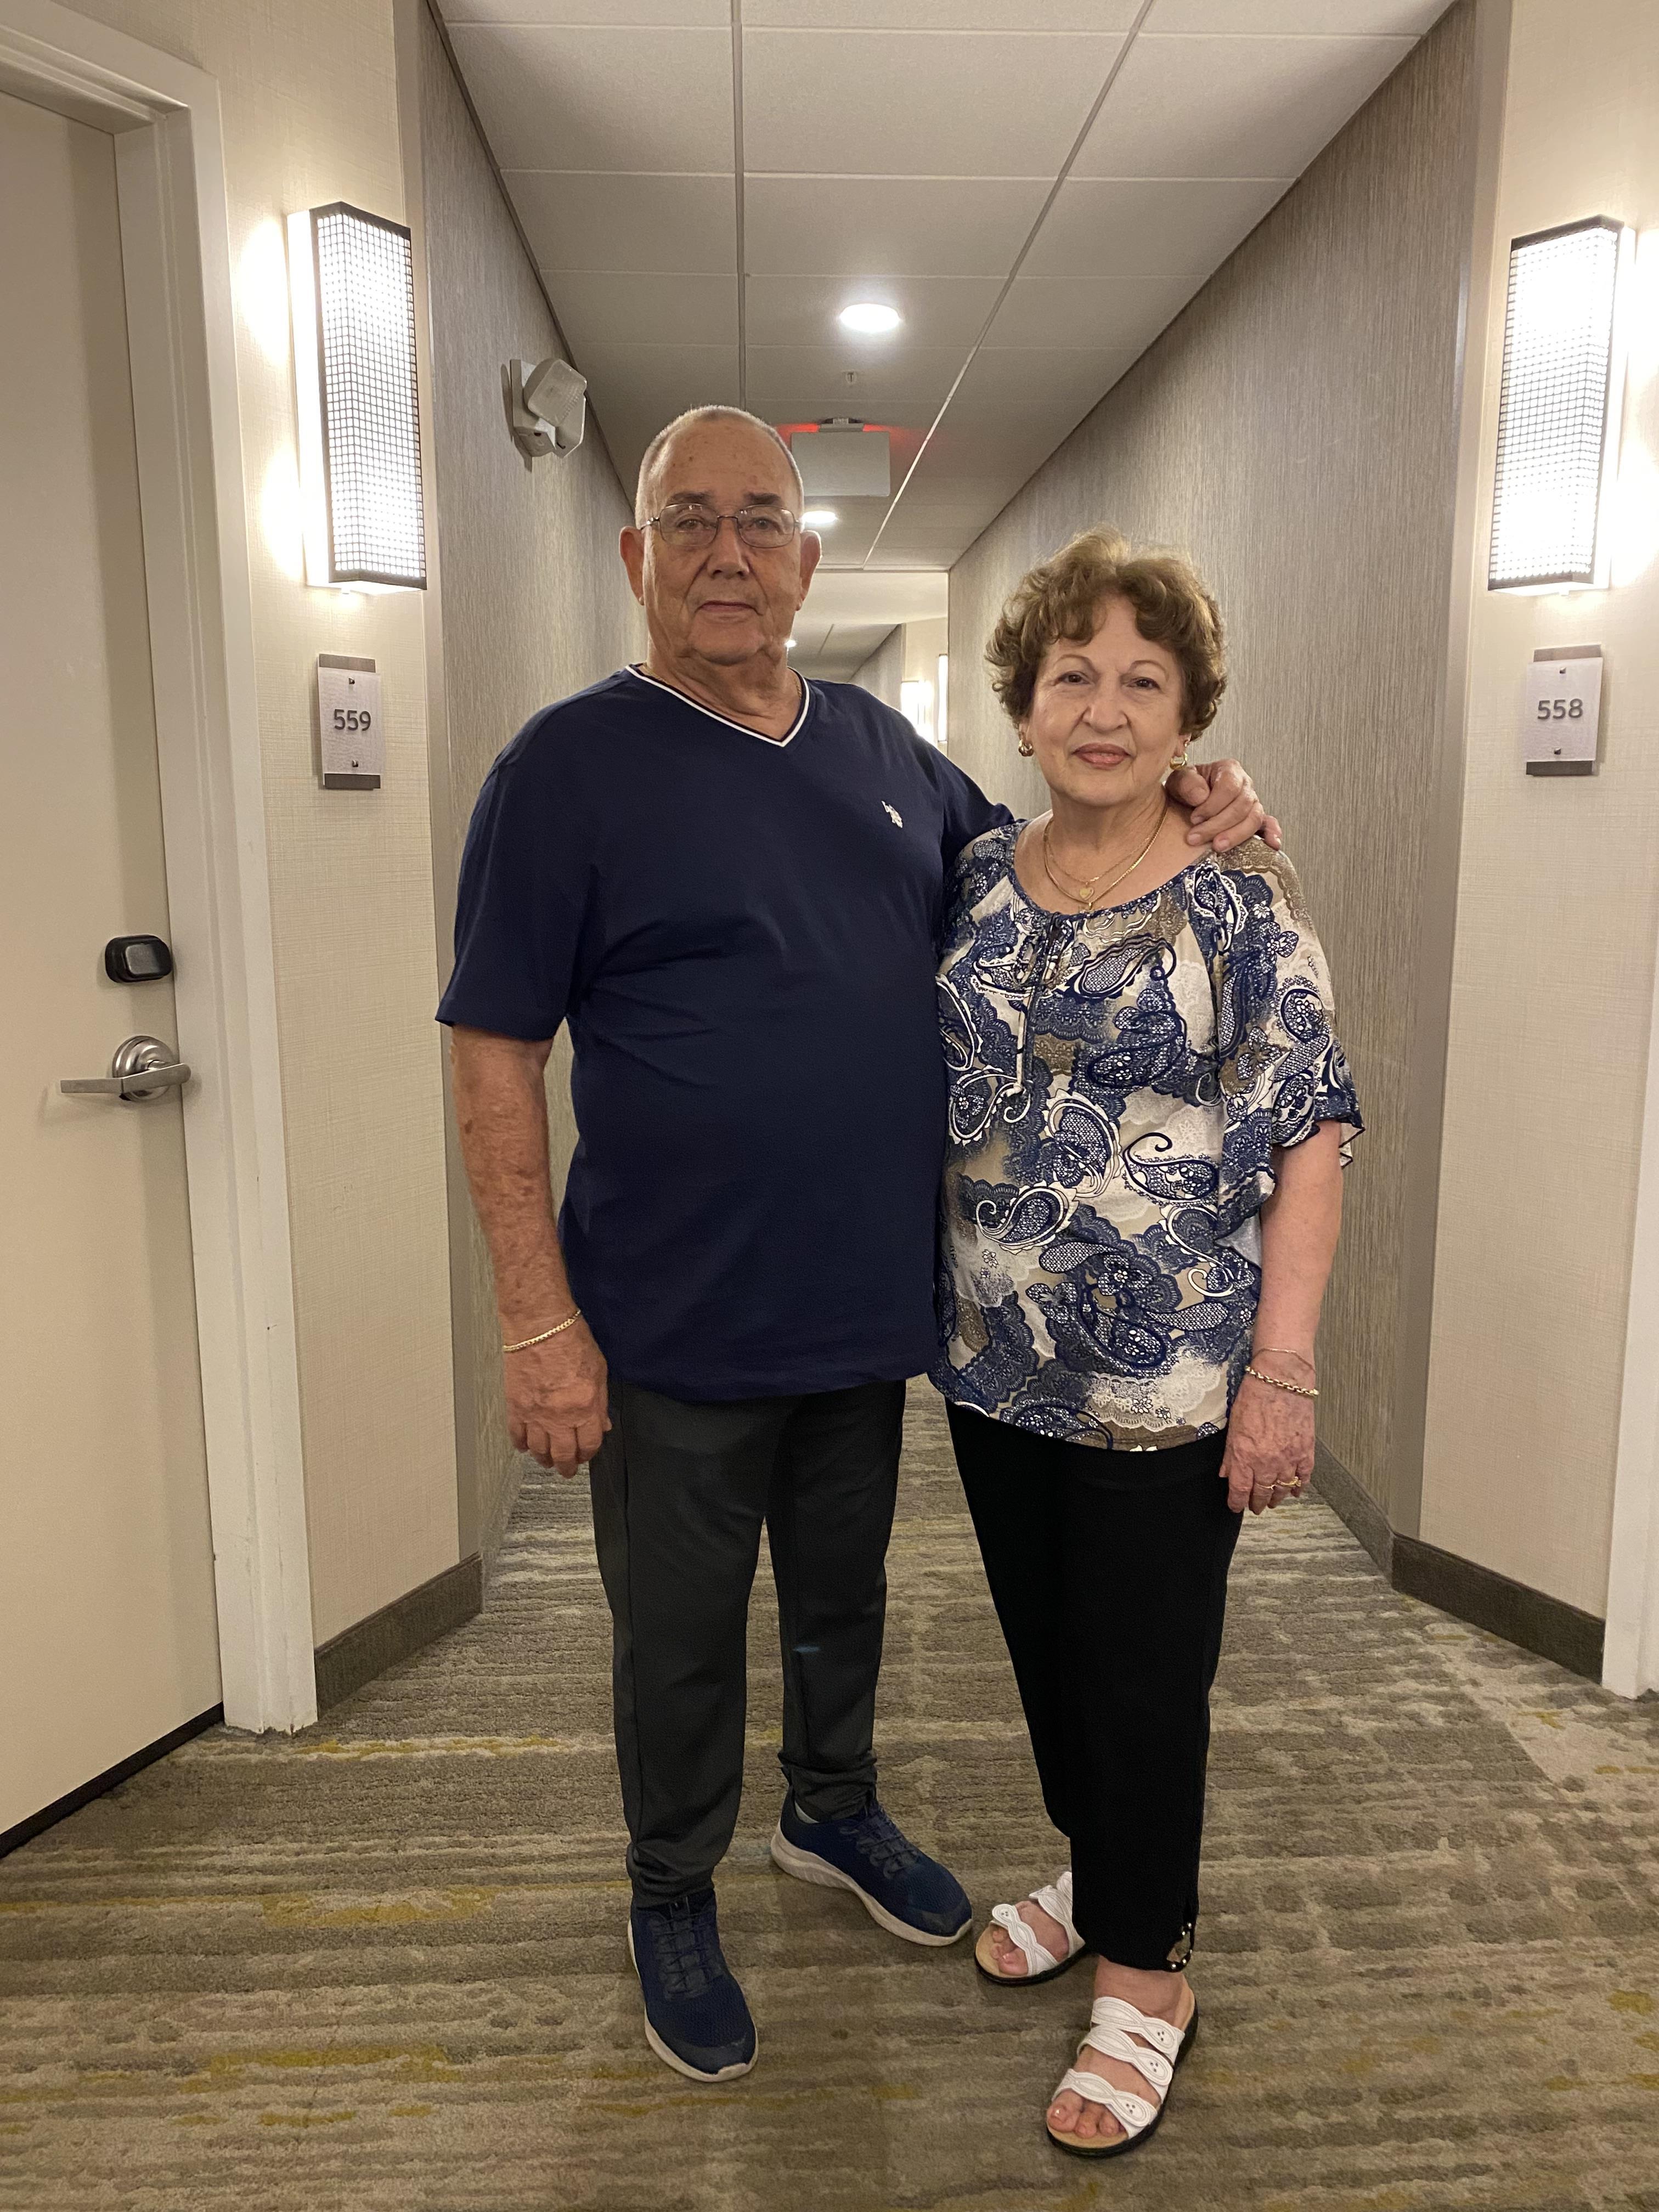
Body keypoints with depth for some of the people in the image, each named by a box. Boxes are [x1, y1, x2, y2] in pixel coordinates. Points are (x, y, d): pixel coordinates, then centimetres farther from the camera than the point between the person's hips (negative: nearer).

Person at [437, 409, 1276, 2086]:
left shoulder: (884, 749, 5)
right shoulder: (569, 766, -11)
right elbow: (494, 1058, -13)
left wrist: (1188, 814, 0)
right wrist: (542, 1324, -17)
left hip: (867, 1306, 5)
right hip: (676, 1329, -5)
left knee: (843, 1595, 24)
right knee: (680, 1635, 14)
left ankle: (832, 1813, 51)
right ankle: (673, 1902, 40)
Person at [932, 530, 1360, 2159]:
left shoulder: (1241, 901, -10)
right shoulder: (975, 880, 3)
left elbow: (1308, 1137, -11)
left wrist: (1282, 1371, -15)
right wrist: (924, 1300, 8)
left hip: (1168, 1381, -4)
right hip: (995, 1360, 5)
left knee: (1143, 1674, 9)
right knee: (1042, 1644, 20)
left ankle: (1143, 1970, 31)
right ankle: (1095, 1868, 45)